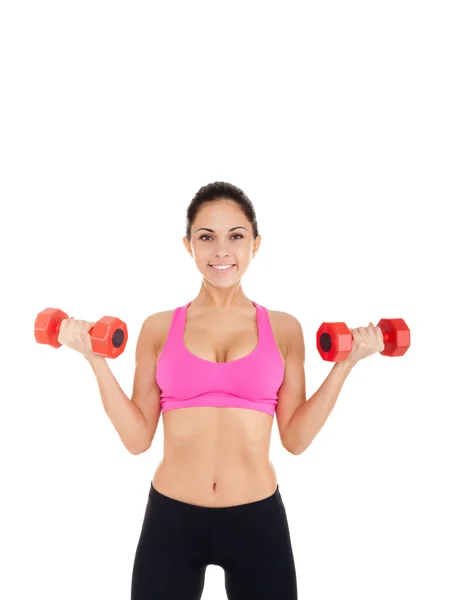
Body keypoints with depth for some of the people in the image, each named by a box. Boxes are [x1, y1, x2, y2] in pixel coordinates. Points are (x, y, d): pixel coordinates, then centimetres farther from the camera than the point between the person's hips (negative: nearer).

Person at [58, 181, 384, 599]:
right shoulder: (159, 328, 0)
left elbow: (295, 437, -1)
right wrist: (95, 358, -6)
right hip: (171, 519, 0)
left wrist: (345, 364, -5)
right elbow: (137, 438, -1)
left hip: (257, 519, 0)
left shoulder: (284, 328, 0)